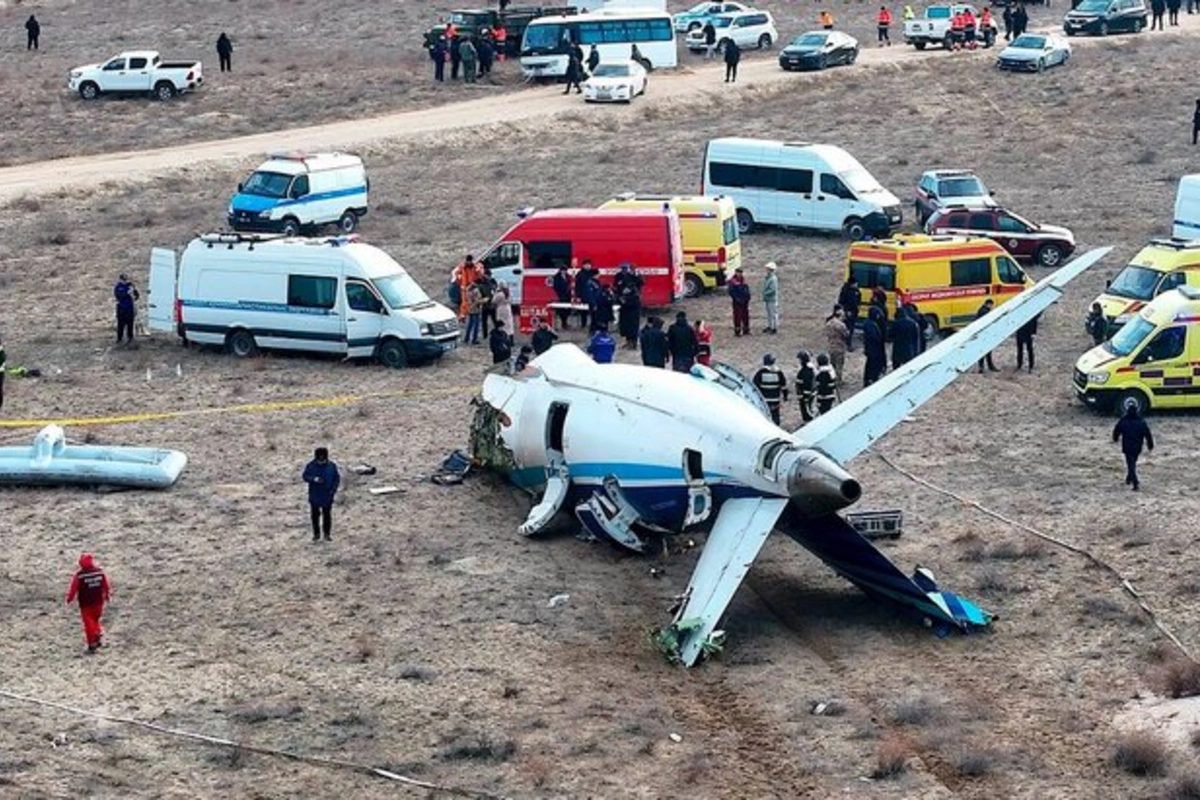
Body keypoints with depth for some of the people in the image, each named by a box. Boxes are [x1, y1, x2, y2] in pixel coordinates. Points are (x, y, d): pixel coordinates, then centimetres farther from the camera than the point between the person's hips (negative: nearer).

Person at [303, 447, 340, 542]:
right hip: (314, 496, 0)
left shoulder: (331, 466, -6)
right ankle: (316, 534, 20)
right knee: (315, 515, 7)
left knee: (327, 515, 6)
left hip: (327, 496, 0)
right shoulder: (311, 466, -8)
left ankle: (327, 534, 17)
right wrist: (313, 479, -24)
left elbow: (337, 478, 2)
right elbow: (305, 476, -5)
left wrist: (334, 489, -11)